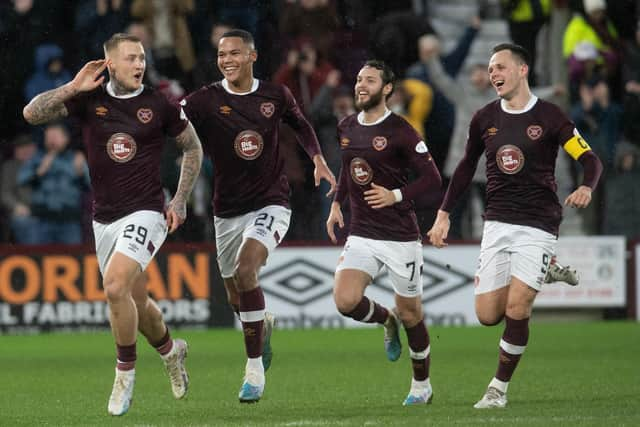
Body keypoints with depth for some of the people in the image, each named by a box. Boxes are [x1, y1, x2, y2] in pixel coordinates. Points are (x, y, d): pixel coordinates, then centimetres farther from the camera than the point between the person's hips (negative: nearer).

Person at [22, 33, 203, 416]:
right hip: (104, 218, 4)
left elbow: (193, 147, 10)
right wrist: (75, 87, -14)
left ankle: (125, 371, -7)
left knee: (115, 286, -24)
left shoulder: (159, 105, -3)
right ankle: (171, 350, 42)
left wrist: (180, 200, 4)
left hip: (145, 213, -4)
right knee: (136, 301, 12)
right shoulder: (89, 99, 1)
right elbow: (32, 113, -6)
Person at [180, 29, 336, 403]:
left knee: (245, 270, -27)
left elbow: (300, 123, 18)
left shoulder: (276, 96, -1)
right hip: (228, 210, 2)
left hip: (271, 204, -2)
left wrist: (318, 159, 7)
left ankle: (255, 369, -21)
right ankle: (264, 325, 51)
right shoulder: (206, 100, -7)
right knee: (238, 299, 12)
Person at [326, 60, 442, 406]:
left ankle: (422, 386, 25)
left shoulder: (400, 131, -11)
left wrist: (397, 195, -23)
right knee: (345, 300, -17)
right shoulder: (346, 129, 7)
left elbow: (432, 178, -11)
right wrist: (337, 203, 14)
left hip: (401, 237, -5)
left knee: (410, 314, 4)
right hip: (361, 234, 5)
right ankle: (388, 321, 16)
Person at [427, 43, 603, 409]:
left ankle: (500, 388, 2)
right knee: (488, 315, -2)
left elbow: (591, 160, -8)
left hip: (538, 225, -4)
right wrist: (444, 214, 14)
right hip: (497, 224, 4)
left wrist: (586, 188, -30)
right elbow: (466, 168, 18)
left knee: (516, 309, -16)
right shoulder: (485, 119, 6)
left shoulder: (550, 117, -6)